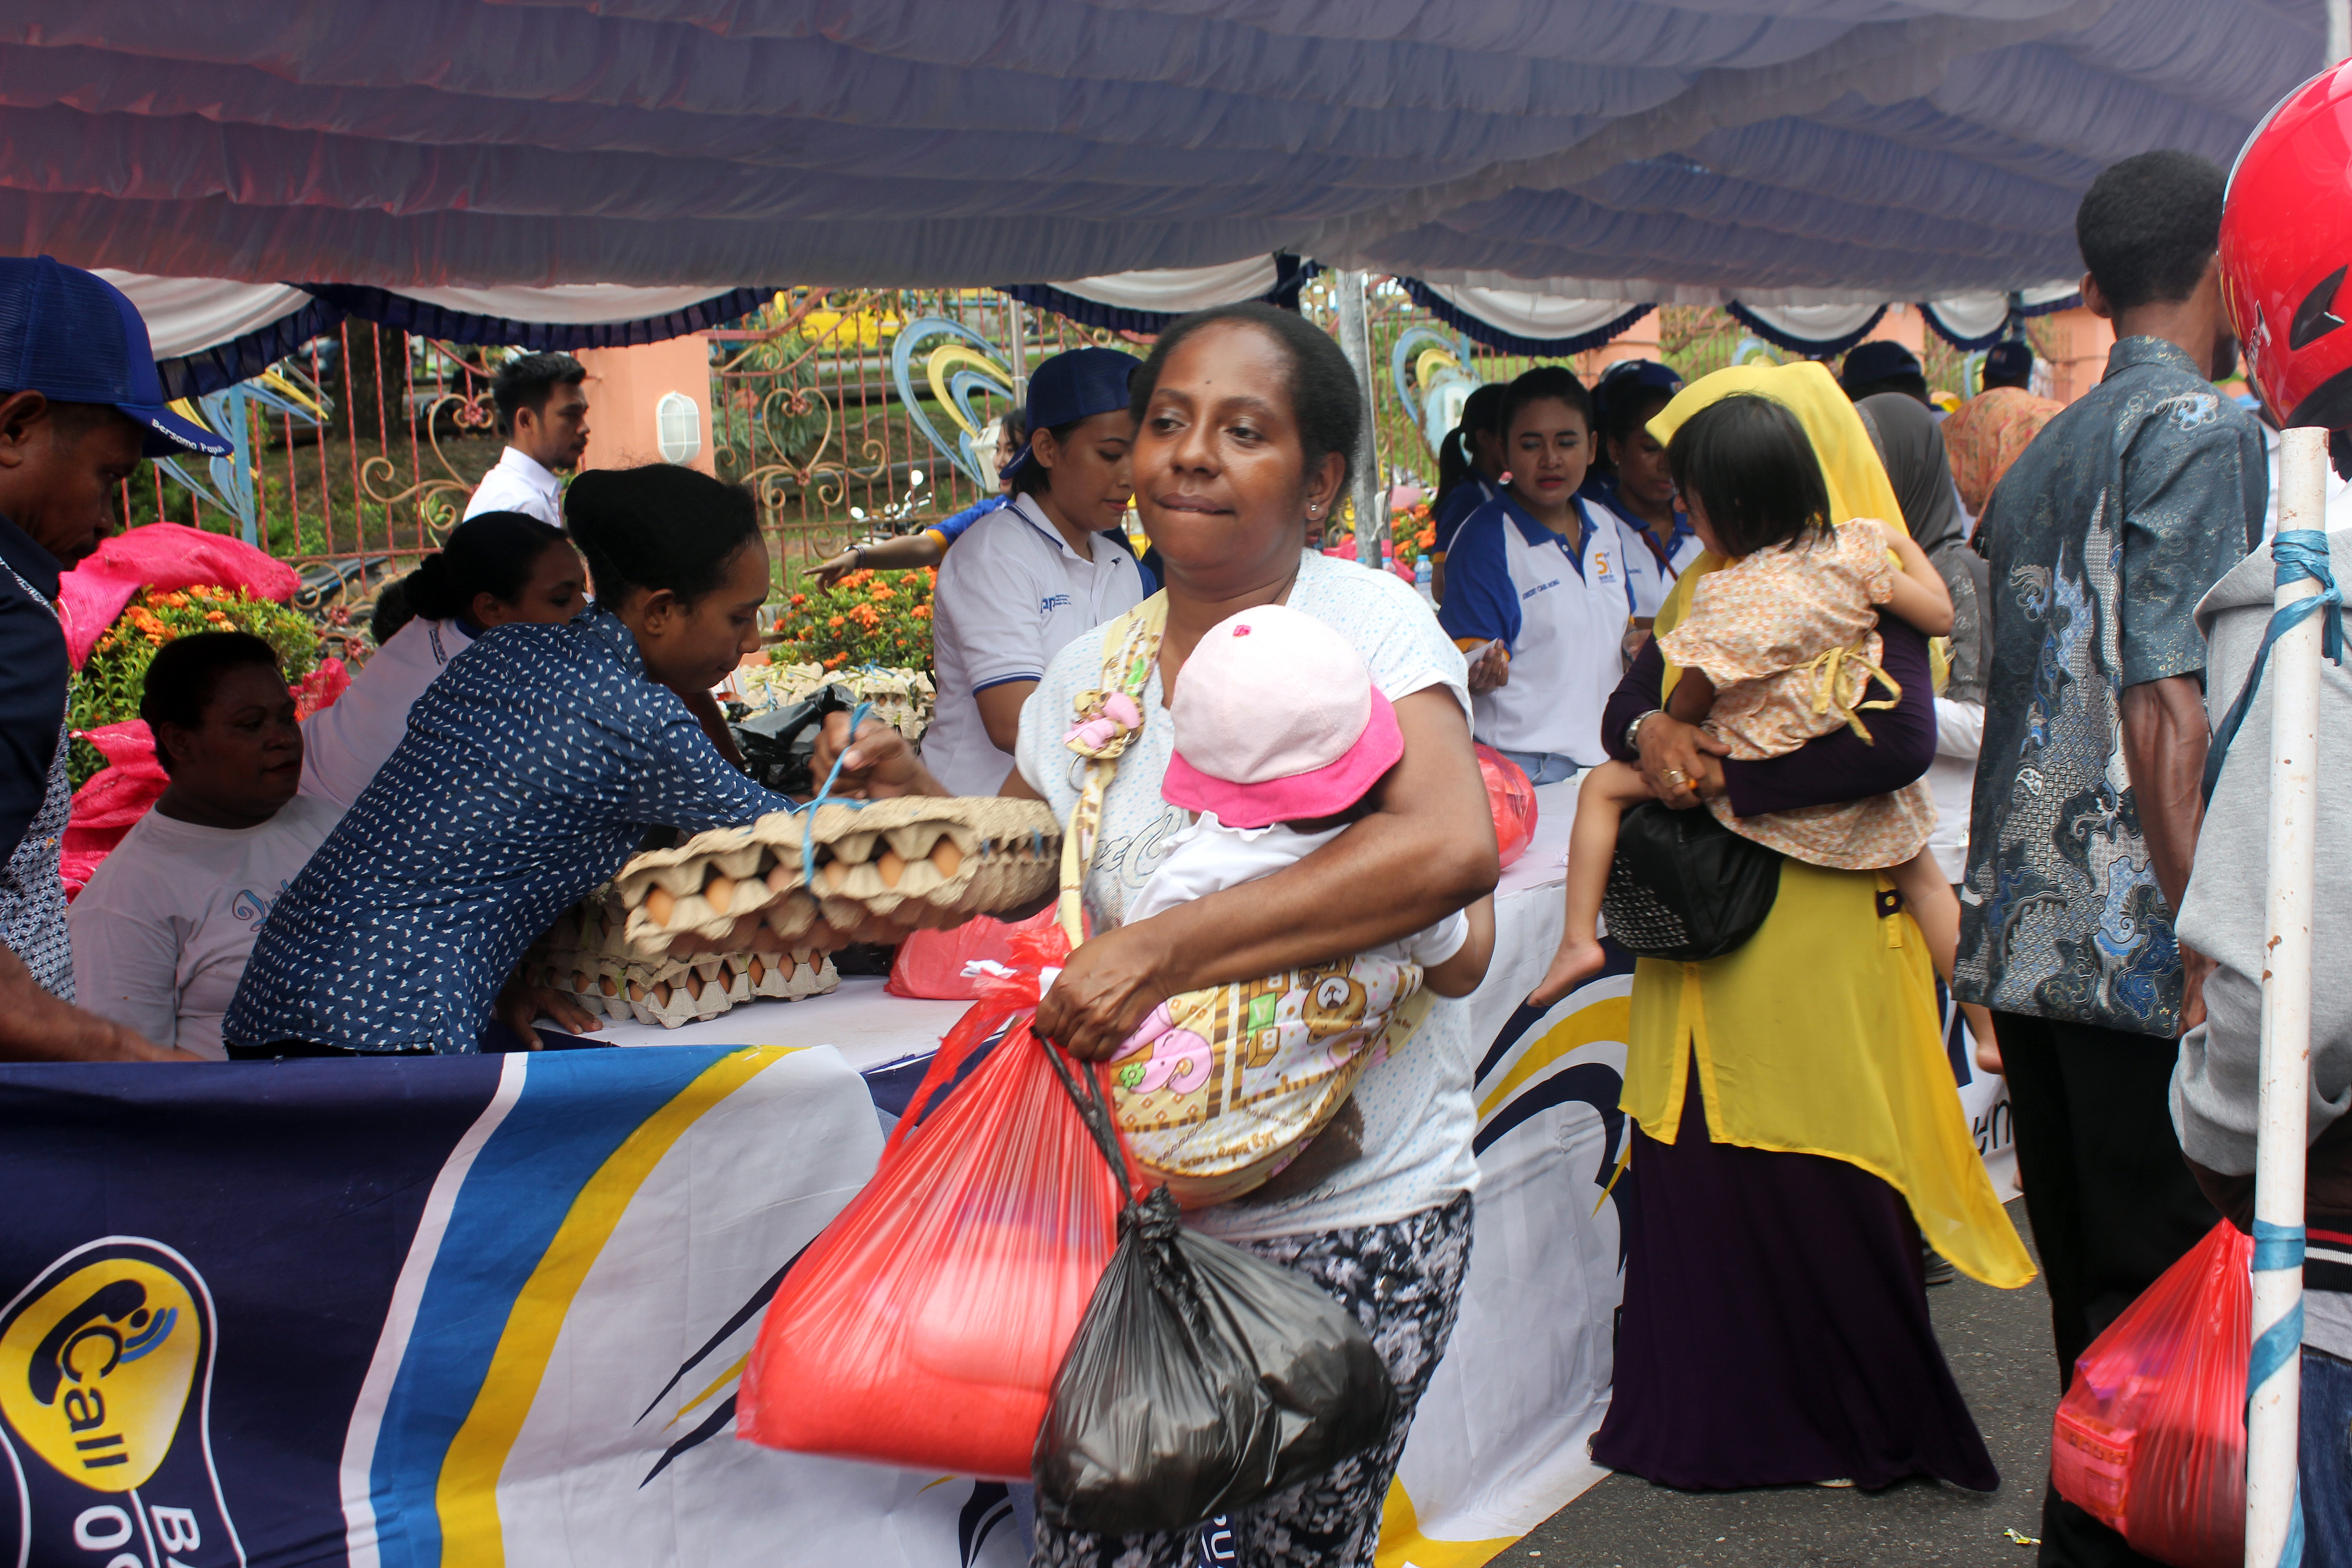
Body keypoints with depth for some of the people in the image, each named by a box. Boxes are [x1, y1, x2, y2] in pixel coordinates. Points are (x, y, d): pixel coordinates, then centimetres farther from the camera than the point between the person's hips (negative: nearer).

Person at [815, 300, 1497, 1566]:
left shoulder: (1363, 622, -10)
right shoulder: (1089, 673, 5)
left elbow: (1453, 847, -28)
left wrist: (1162, 951, -30)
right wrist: (917, 799, -2)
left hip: (1352, 1220, -4)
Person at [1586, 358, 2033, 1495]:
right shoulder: (1704, 589, 15)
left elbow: (1899, 741, -22)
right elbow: (1627, 703, 12)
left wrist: (1726, 780, -19)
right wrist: (1648, 731, -12)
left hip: (1816, 927, -6)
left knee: (1821, 1191, 0)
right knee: (1690, 1173, 5)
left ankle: (1875, 1429, 17)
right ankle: (1717, 1414, 19)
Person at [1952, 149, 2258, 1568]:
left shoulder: (2045, 456, 18)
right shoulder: (2205, 430, -8)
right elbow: (2169, 706, -18)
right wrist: (2207, 954, -18)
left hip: (2031, 942, 8)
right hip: (2140, 952, -8)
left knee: (2094, 1299, 15)